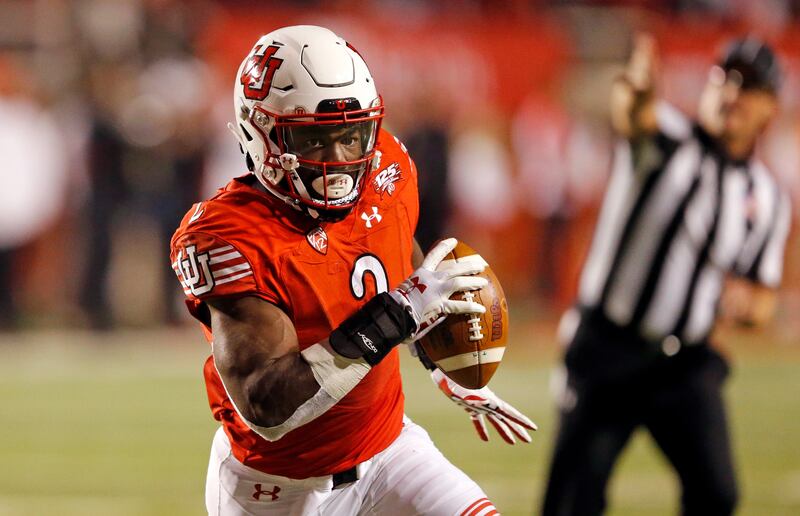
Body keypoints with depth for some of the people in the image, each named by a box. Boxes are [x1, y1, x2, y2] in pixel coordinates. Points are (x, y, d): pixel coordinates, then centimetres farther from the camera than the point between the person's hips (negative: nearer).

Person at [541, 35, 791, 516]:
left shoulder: (768, 198, 6)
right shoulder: (668, 141, -7)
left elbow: (762, 290, 13)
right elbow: (635, 118, -32)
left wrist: (752, 304, -13)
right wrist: (635, 98, -57)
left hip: (686, 366, 3)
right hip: (607, 350, -3)